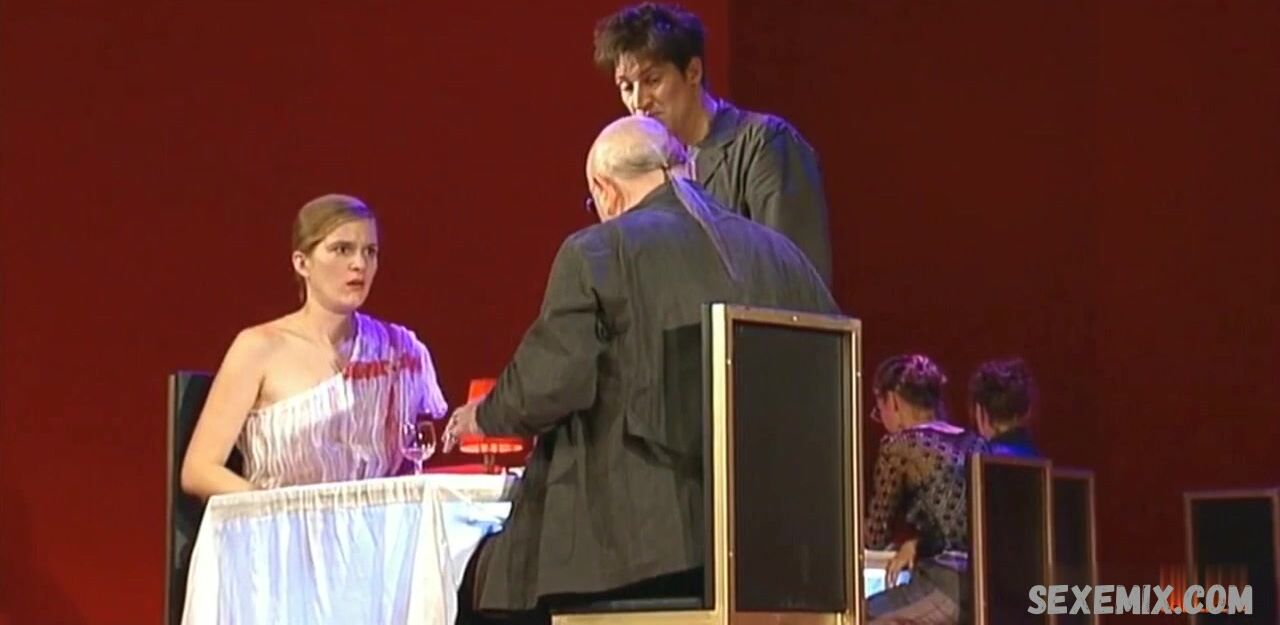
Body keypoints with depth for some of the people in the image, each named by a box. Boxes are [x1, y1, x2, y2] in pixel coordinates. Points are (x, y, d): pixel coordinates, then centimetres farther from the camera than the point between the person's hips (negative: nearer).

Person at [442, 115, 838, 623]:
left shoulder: (595, 252, -3)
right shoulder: (778, 254, 10)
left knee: (487, 581, 18)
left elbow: (551, 385, -10)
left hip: (636, 535, -6)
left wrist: (485, 416, 11)